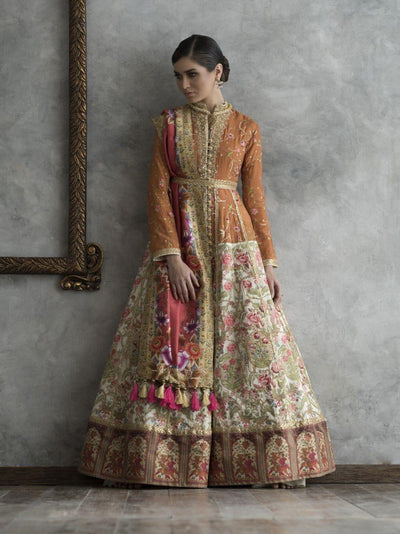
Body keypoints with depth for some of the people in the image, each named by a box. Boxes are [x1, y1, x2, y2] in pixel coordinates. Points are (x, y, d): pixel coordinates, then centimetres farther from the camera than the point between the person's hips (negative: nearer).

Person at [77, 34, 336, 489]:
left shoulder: (246, 128, 9)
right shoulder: (168, 125, 8)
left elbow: (255, 197, 8)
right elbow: (158, 192, 0)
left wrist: (268, 262, 2)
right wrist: (172, 257, -11)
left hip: (233, 246, 0)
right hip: (177, 242, 0)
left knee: (252, 343, -3)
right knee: (167, 343, -4)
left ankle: (274, 459, 6)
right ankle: (150, 459, 3)